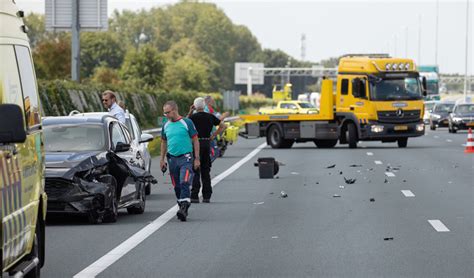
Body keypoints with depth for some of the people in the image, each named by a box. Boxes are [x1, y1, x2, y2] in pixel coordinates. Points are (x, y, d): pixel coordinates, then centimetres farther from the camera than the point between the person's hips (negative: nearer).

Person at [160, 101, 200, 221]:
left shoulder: (187, 122, -4)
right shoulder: (166, 126, 10)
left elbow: (195, 140, -1)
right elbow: (164, 142, 20)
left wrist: (197, 158, -5)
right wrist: (162, 159, 15)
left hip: (185, 158, -5)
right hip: (172, 158, 5)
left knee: (184, 183, -18)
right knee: (177, 186, 7)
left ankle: (184, 207, -24)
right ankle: (183, 209, 18)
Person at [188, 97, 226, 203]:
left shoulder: (193, 117, -9)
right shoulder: (210, 117, 5)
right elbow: (223, 125, 8)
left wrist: (190, 112, 7)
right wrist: (213, 135, 8)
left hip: (197, 143, -4)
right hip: (207, 143, 4)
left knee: (196, 171, -4)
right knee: (206, 171, 10)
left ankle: (194, 196, -9)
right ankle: (206, 196, 9)